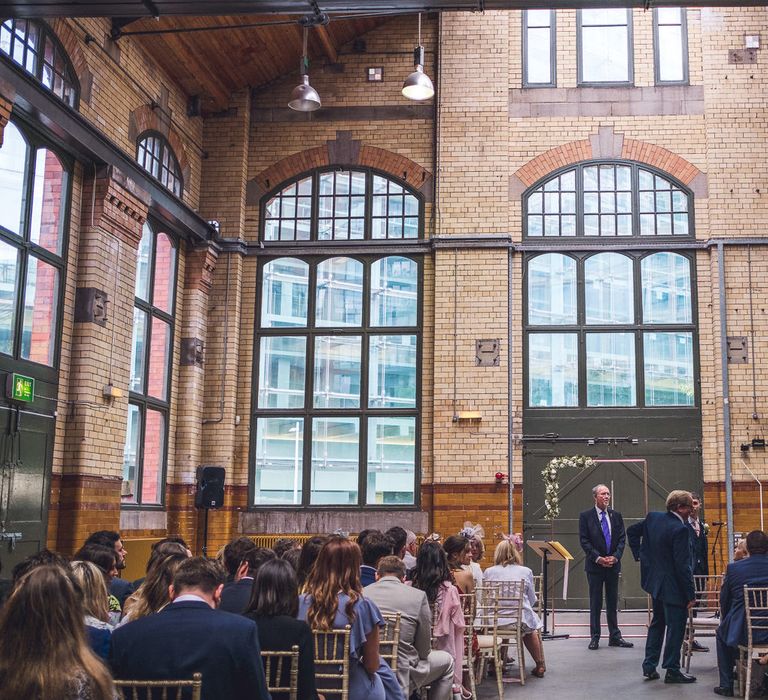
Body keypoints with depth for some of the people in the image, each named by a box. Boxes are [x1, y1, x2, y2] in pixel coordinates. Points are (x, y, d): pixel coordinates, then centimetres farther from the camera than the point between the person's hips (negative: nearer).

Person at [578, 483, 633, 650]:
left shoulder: (616, 516, 8)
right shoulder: (586, 516, -2)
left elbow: (622, 538, 5)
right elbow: (584, 541, -7)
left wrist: (615, 556, -9)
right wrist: (598, 558, -14)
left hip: (613, 564, 3)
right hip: (595, 566, -3)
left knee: (613, 602, 9)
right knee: (595, 603, 2)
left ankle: (615, 636, 16)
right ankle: (595, 637, 8)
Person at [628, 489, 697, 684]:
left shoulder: (653, 518, 1)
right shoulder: (680, 529, -22)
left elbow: (631, 531, 16)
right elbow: (682, 565, -22)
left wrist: (639, 554, 17)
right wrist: (690, 595, -16)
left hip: (654, 579, 8)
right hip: (673, 587, -8)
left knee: (657, 623, 21)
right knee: (676, 626, 4)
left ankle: (649, 666, 25)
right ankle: (672, 671, 11)